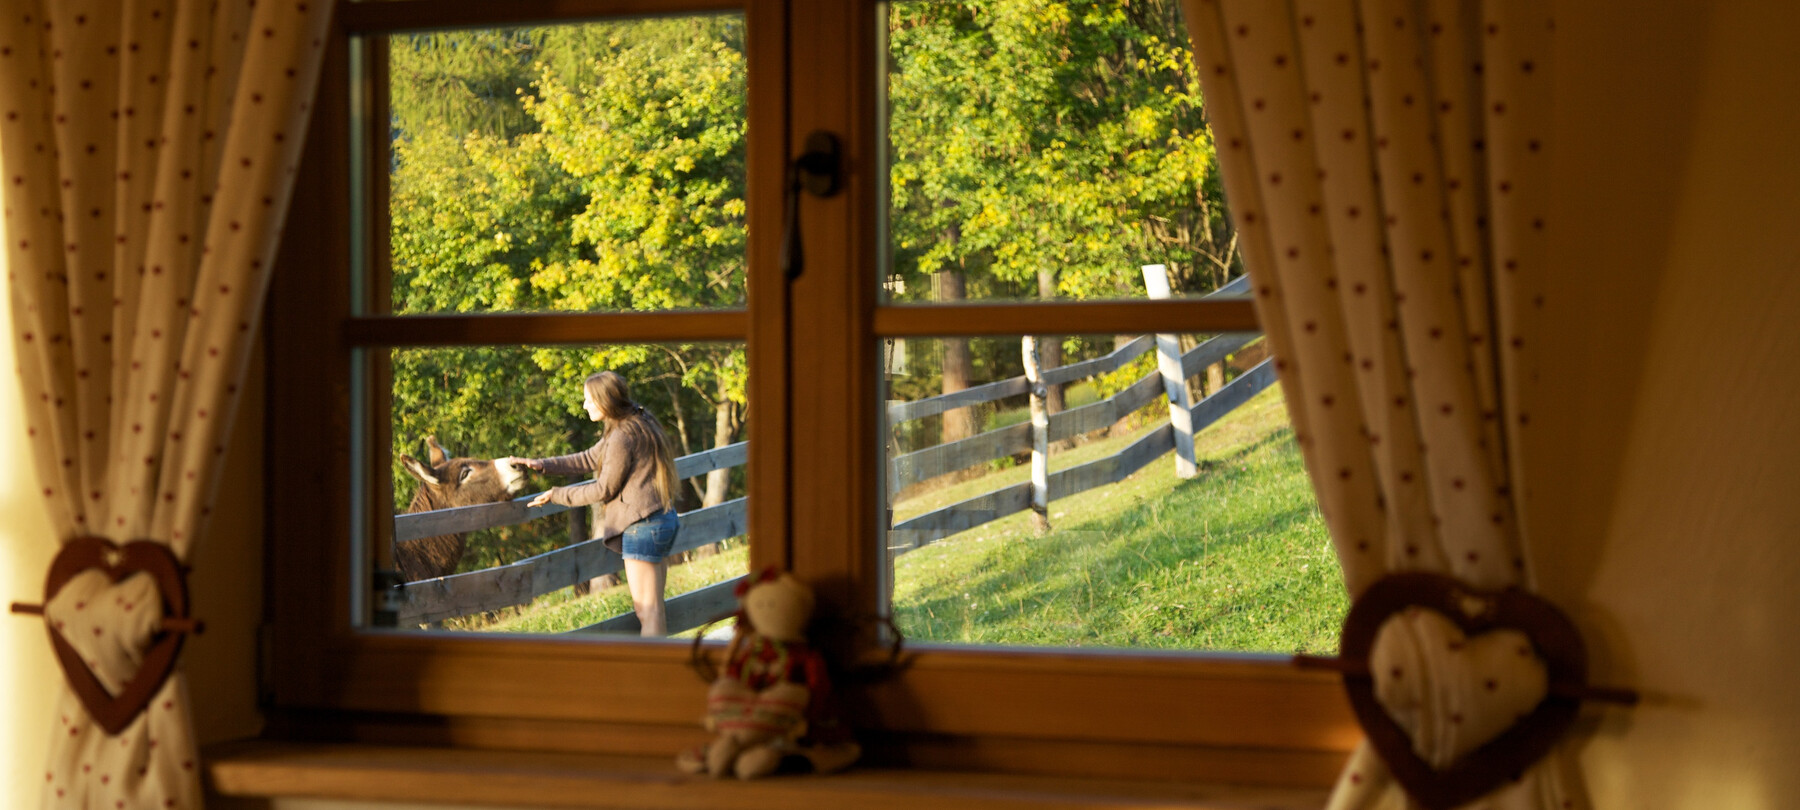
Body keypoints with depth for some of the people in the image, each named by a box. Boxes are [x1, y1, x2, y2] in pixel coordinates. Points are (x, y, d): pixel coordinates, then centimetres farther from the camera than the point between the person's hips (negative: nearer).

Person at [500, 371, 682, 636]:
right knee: (654, 605, 13)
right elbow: (589, 459, 17)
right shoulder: (637, 425, 13)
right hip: (663, 520, 10)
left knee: (646, 607, -5)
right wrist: (542, 464, 10)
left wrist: (557, 495, -3)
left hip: (642, 525, -10)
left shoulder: (622, 438, -18)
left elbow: (604, 490, -12)